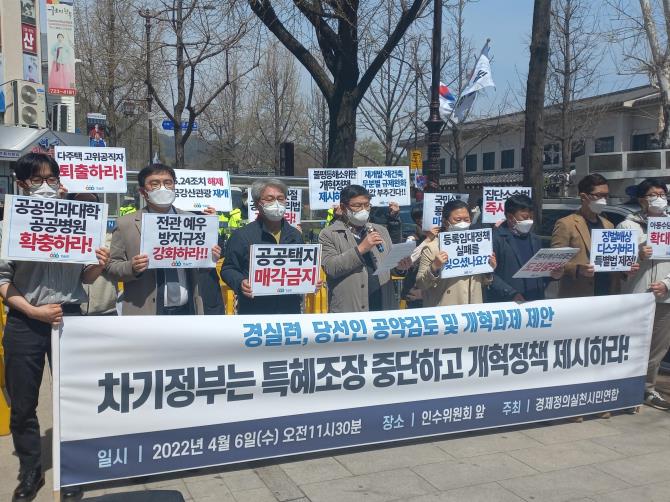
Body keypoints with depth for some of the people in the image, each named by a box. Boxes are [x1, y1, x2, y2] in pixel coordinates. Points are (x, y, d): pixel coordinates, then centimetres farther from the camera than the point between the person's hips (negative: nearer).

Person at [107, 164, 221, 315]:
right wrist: (132, 268, -17)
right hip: (147, 312, -2)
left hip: (186, 310, 3)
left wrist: (211, 257, -9)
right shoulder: (126, 224, 3)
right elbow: (112, 266, 4)